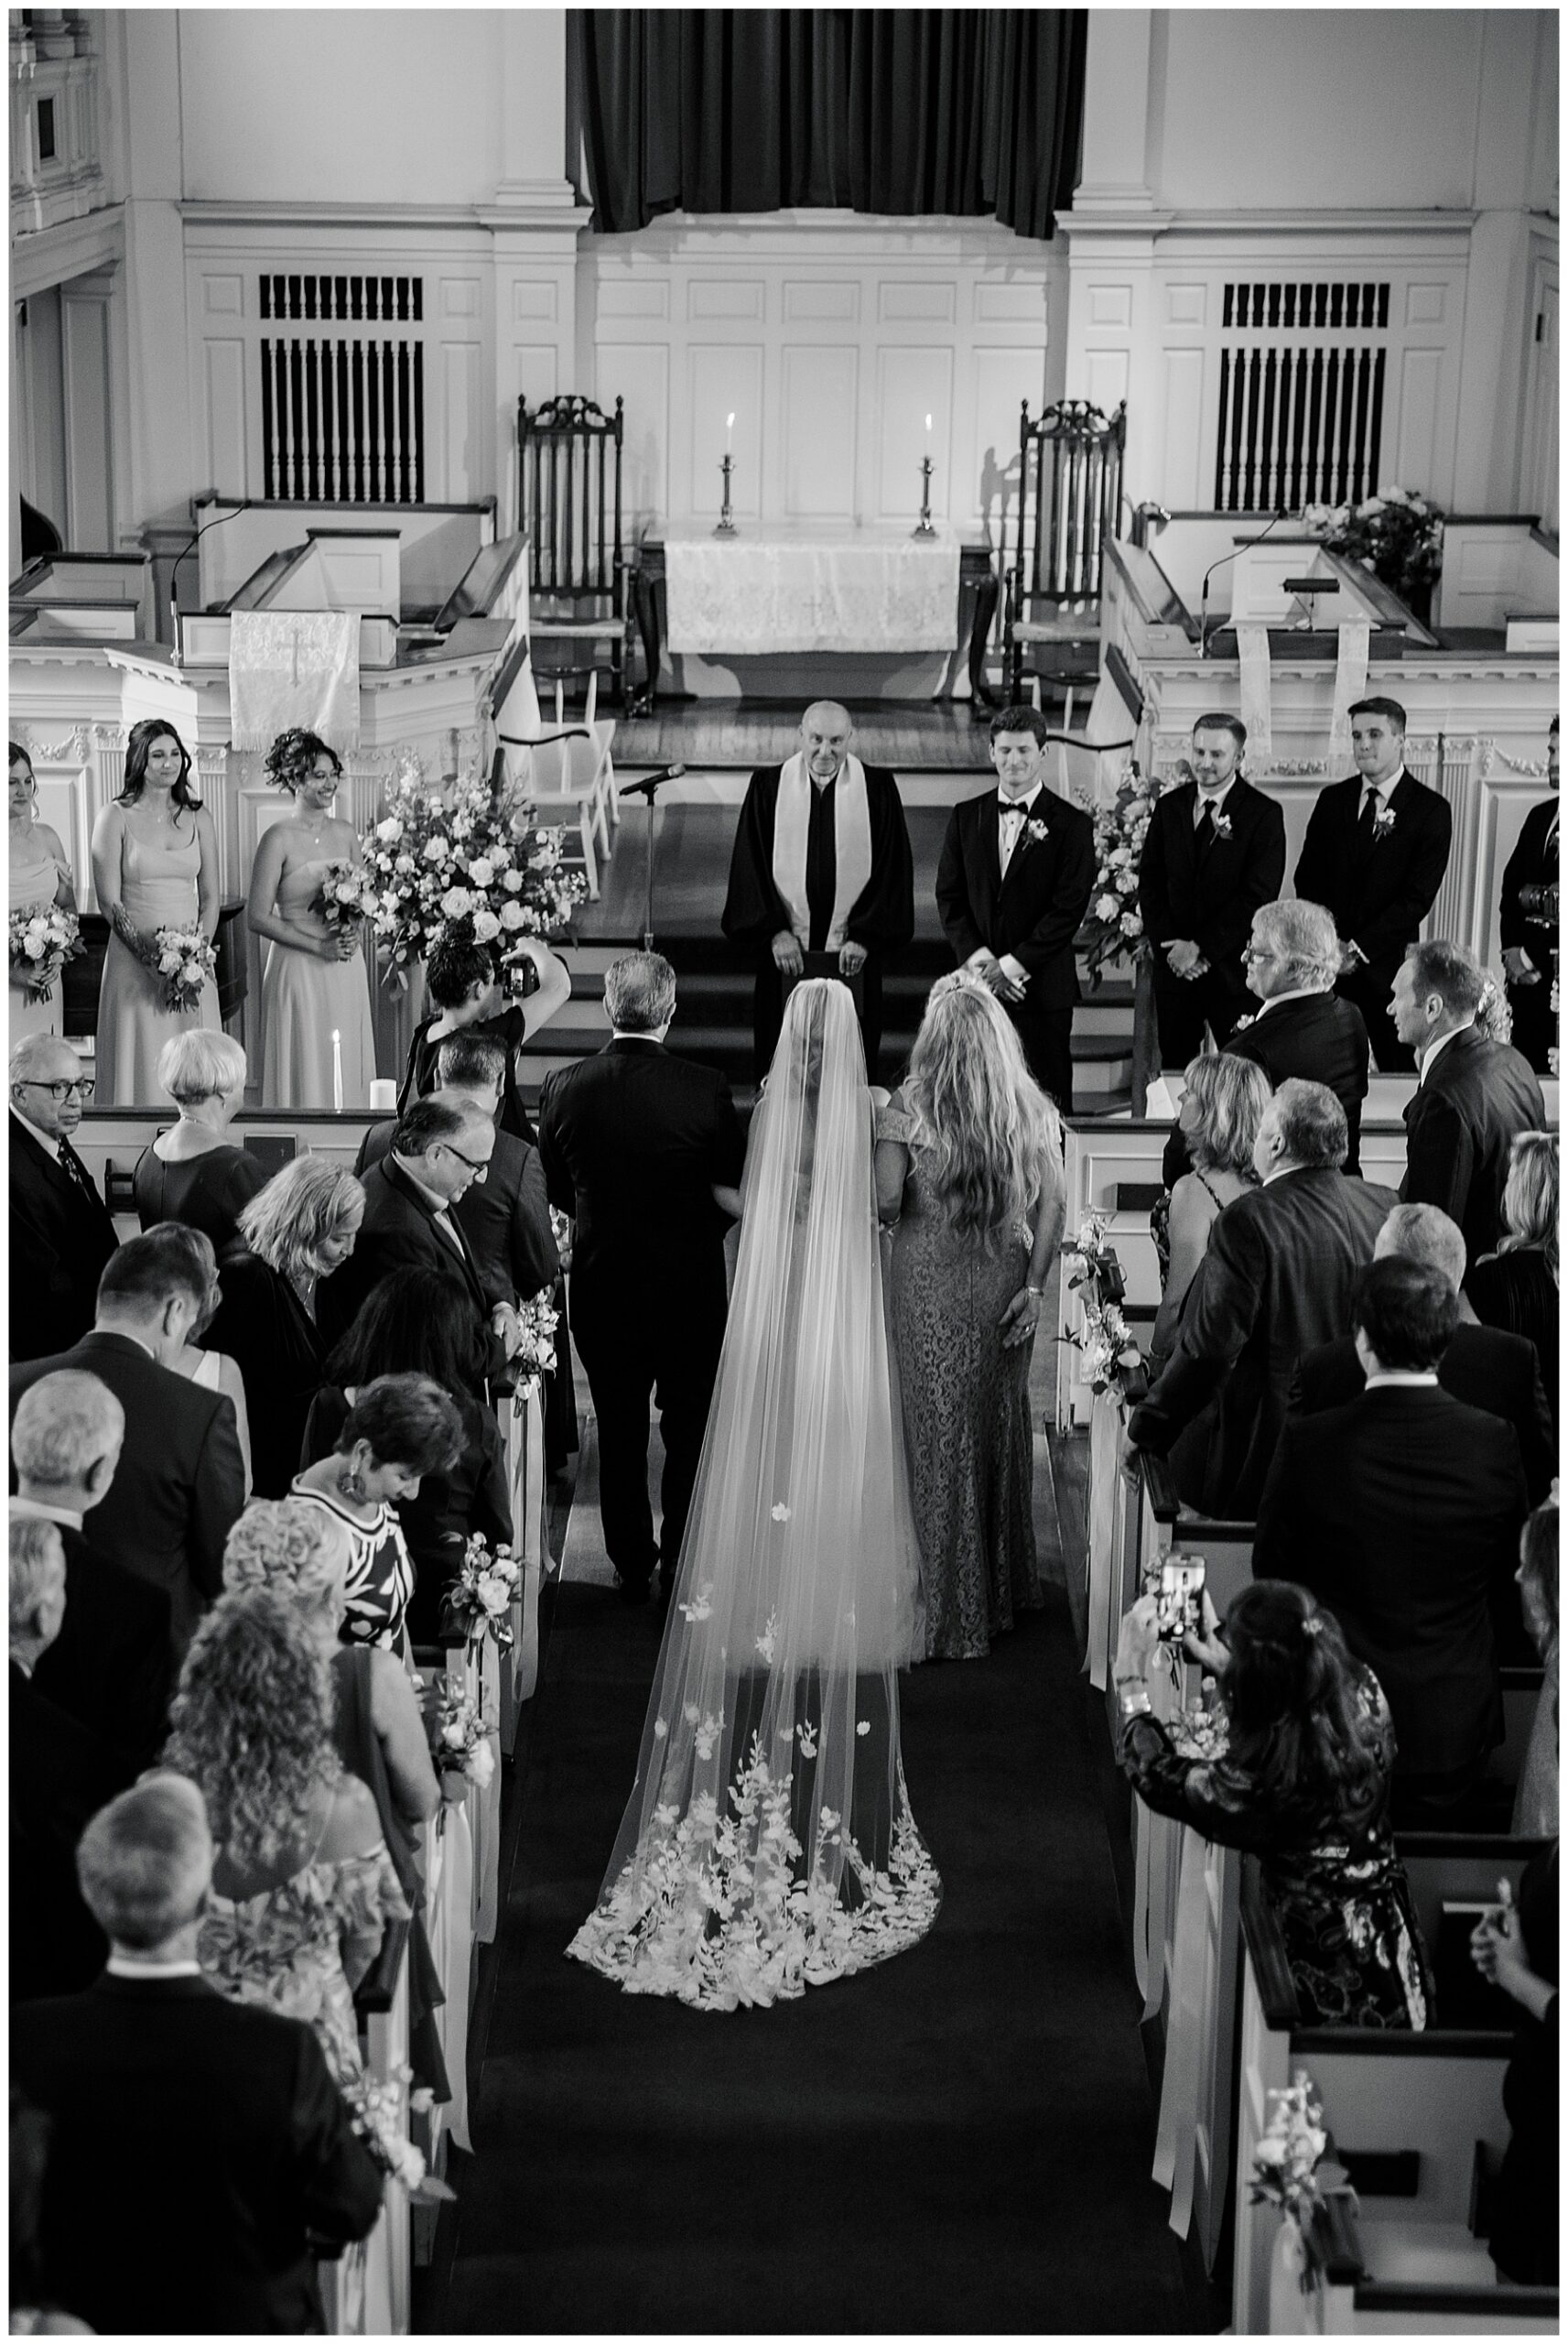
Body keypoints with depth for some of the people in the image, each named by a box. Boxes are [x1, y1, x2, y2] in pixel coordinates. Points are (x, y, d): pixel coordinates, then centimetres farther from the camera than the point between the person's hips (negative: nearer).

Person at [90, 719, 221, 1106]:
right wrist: (153, 959, -15)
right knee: (141, 1069, -2)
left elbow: (211, 897, 10)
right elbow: (109, 902, -6)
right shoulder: (116, 818, -1)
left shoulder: (197, 818, 10)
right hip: (135, 964, -3)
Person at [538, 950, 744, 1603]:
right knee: (689, 1432, 13)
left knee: (619, 1433, 15)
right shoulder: (705, 1090, -17)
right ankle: (682, 1569, 20)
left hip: (601, 1285, 2)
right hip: (691, 1285, -2)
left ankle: (631, 1566, 24)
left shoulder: (564, 1089, -11)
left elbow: (557, 1192, 1)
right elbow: (733, 1193, -6)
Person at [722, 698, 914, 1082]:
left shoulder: (878, 788, 0)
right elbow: (749, 865, 1)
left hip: (855, 954, 0)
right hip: (784, 950, 0)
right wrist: (774, 932, -9)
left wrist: (865, 937, -9)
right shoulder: (768, 786, 2)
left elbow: (893, 869, -1)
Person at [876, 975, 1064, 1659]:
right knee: (1001, 1423, 18)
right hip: (1004, 1282, 3)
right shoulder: (1031, 1108, -1)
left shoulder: (910, 1105, -11)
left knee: (942, 1433, 5)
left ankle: (954, 1615, 11)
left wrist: (895, 1217, 6)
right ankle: (1007, 1588, 31)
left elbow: (886, 1199, -16)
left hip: (929, 1280, -3)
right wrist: (1035, 1287, -1)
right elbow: (1051, 1204, -4)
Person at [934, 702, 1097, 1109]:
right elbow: (949, 896, 9)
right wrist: (978, 959, -6)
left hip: (1041, 987, -3)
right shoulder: (966, 817, 12)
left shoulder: (1071, 824, -1)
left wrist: (1012, 965, -11)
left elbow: (1069, 908, -7)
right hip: (977, 982, 3)